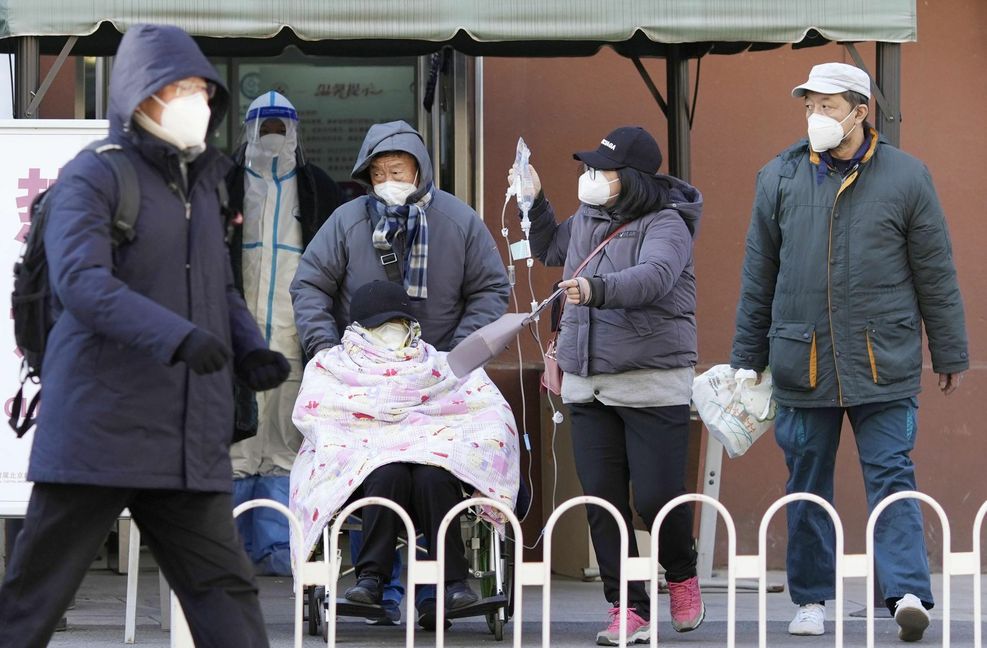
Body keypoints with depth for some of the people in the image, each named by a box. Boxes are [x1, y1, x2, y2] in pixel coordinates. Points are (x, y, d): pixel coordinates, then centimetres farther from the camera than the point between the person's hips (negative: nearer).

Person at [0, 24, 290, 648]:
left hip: (188, 443, 6)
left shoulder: (200, 183, 18)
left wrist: (250, 348, 3)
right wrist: (177, 337, -31)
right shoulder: (95, 175, -4)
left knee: (225, 590, 1)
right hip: (100, 427, -6)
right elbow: (79, 279, -19)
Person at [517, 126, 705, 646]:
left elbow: (652, 276, -30)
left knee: (657, 496, -7)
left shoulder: (665, 226, -10)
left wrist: (596, 288, -45)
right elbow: (550, 248, 35)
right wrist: (533, 203, 21)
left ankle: (681, 575, 23)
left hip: (653, 384, -6)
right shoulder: (586, 219, 13)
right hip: (585, 385, 7)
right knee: (602, 502, 1)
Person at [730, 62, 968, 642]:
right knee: (807, 485, 8)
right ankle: (812, 600, 17)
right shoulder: (780, 178, 5)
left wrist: (950, 354, 6)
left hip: (883, 363, -2)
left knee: (892, 476, -8)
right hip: (802, 360, 3)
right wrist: (748, 357, 12)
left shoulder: (905, 177, 0)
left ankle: (909, 593, -12)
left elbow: (936, 274, 4)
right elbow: (758, 278, 11)